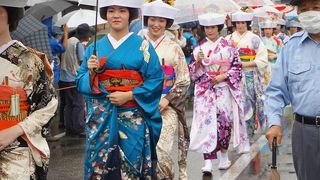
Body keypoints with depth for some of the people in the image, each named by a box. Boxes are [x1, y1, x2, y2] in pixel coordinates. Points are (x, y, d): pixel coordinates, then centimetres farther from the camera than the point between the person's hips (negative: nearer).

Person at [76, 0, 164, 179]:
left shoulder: (142, 46, 2)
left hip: (133, 117, -2)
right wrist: (91, 72, -11)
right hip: (101, 116, 2)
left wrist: (128, 95, -13)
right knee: (99, 164, 2)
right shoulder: (95, 47, 10)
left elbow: (156, 80, -5)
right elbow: (81, 82, 9)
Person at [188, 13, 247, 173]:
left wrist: (223, 76, -11)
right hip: (205, 90, 1)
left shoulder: (228, 46, 2)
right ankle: (208, 162, -11)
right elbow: (193, 72, 8)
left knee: (223, 121, 0)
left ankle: (224, 156, 20)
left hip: (224, 89, -1)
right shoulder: (199, 48, 8)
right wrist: (198, 61, -11)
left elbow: (237, 68, 2)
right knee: (206, 122, -8)